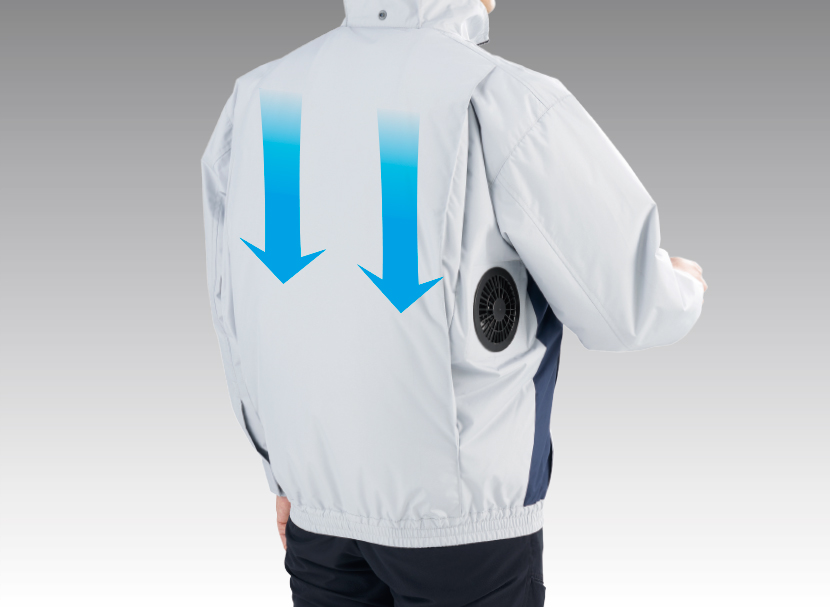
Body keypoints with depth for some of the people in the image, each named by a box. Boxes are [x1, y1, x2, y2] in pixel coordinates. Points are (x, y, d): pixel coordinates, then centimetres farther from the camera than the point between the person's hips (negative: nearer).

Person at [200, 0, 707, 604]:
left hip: (317, 511, 5)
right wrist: (684, 287, 16)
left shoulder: (256, 96, 1)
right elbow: (626, 309, -8)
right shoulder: (505, 103, -16)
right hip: (465, 515, -4)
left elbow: (237, 312, 9)